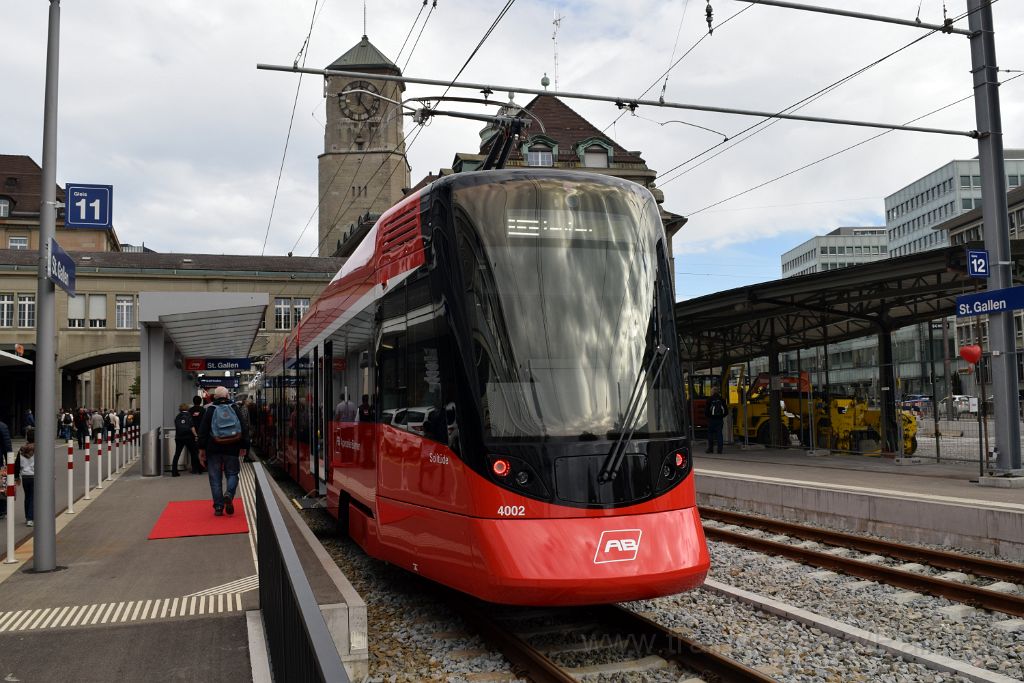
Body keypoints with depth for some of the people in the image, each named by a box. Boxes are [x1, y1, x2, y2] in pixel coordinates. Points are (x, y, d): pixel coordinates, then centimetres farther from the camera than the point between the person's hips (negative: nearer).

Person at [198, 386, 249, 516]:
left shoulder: (210, 410, 0)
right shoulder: (234, 409, 5)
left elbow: (203, 431, -2)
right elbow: (244, 429, 3)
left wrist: (202, 449, 2)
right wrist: (244, 447, 8)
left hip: (214, 449, -1)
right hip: (232, 449, 1)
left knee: (215, 478, 6)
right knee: (232, 474, 12)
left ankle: (218, 507, 5)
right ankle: (229, 494, -15)